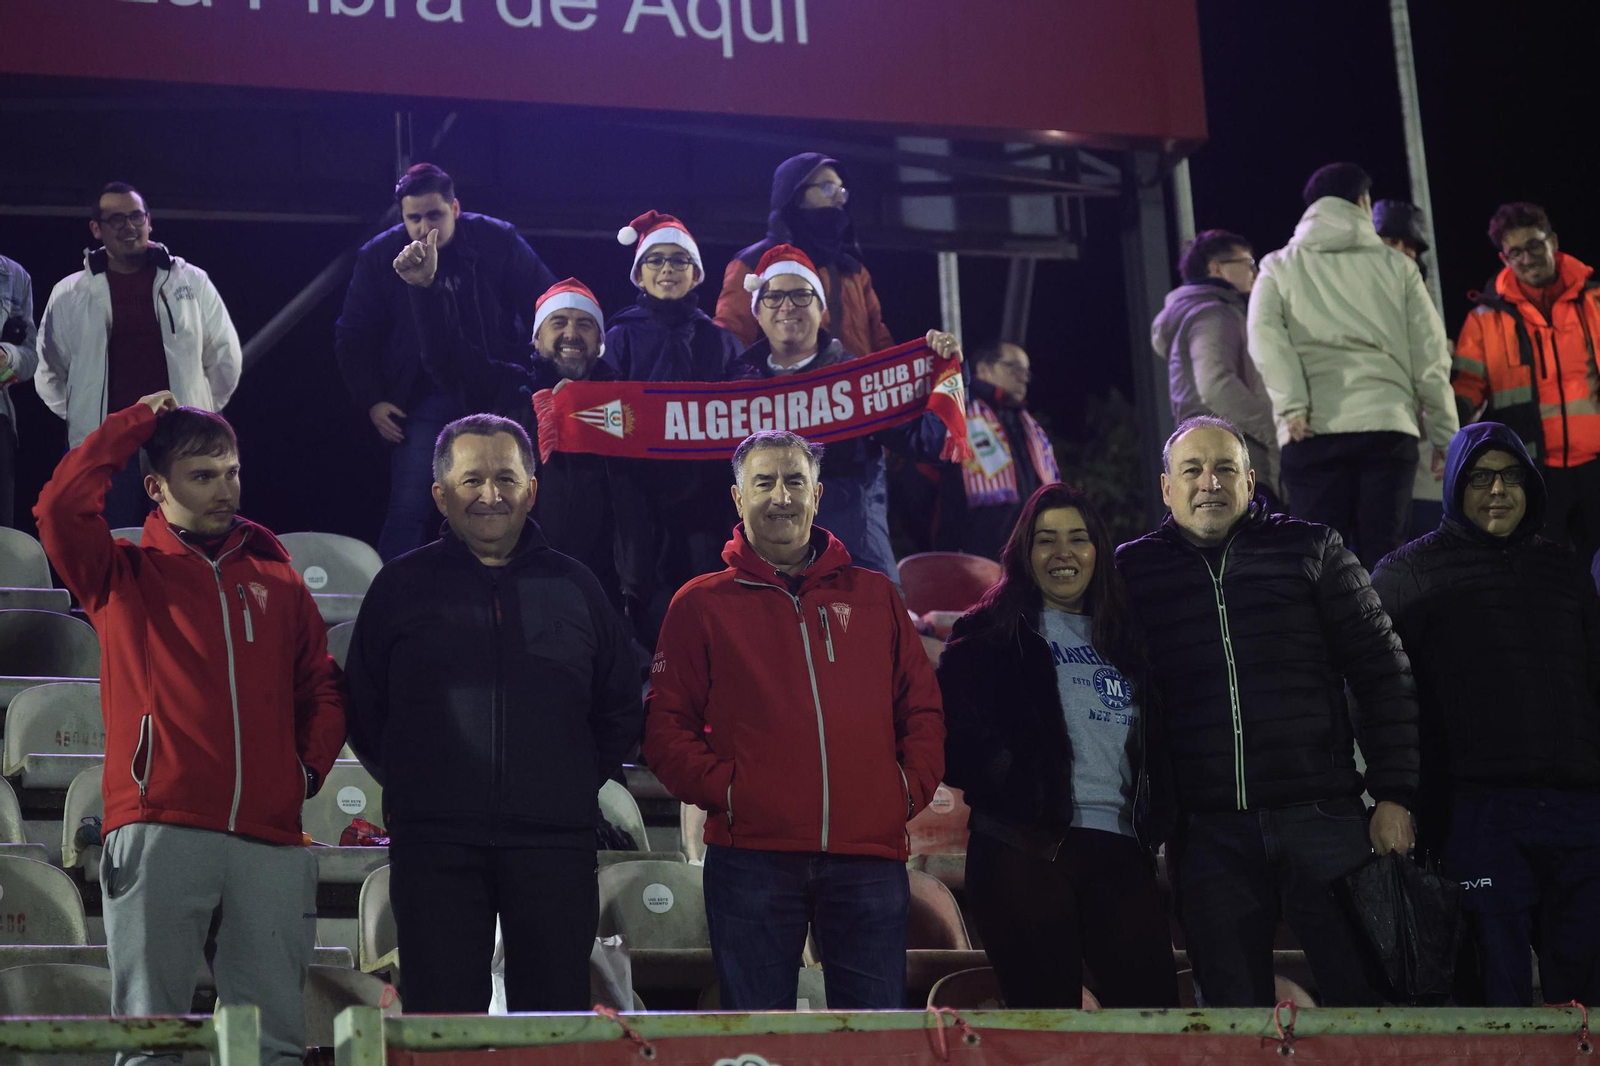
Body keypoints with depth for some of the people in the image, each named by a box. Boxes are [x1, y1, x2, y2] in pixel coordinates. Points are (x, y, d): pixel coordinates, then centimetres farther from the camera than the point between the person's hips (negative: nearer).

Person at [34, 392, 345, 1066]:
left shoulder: (277, 579, 20)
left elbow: (322, 688, 24)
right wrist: (136, 421, 3)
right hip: (158, 832, -2)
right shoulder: (122, 575, 11)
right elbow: (60, 509, -7)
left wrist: (309, 767, 7)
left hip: (269, 840, 3)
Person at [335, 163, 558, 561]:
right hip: (422, 404, 0)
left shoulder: (498, 242, -6)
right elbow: (353, 338, 8)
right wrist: (373, 402, -1)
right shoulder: (380, 257, -2)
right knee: (408, 510, -10)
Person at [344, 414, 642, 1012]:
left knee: (557, 1010, 3)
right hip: (434, 847, -1)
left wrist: (575, 787, 10)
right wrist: (412, 788, 7)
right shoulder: (402, 585, 8)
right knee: (441, 1011, -1)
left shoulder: (574, 587, 12)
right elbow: (361, 712, 12)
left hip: (555, 845, 1)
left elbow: (620, 711, 19)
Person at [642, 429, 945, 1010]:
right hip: (751, 857, -2)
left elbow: (922, 709, 16)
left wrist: (912, 786, 1)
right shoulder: (702, 604, 8)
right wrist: (722, 788, -9)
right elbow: (665, 727, 4)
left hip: (870, 856, 2)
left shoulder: (875, 596, 15)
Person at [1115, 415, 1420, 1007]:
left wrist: (1394, 795, -2)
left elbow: (1382, 673, 7)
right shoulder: (1133, 569, 10)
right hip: (1208, 832, 1)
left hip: (1321, 817, -1)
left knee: (1363, 993, -2)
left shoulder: (1310, 549, 9)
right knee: (1235, 1007, 4)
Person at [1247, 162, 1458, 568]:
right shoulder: (1396, 266, 14)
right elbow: (1430, 358, 11)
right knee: (1383, 558, 0)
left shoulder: (1280, 267, 13)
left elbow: (1264, 332, -7)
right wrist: (1445, 438, 16)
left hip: (1312, 434, 0)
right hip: (1388, 426, 1)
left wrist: (1292, 405, -11)